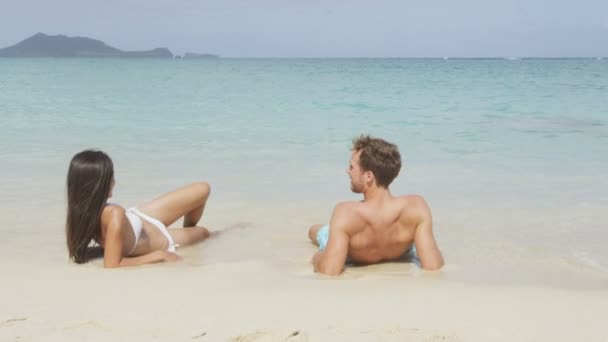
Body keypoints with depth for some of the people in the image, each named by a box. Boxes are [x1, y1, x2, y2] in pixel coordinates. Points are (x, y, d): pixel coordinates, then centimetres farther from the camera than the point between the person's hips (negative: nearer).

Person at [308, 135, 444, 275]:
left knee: (315, 230, 32)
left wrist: (318, 257, -25)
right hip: (400, 258, 1)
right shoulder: (416, 206, -39)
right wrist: (434, 251, -14)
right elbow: (432, 266, -38)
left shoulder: (346, 213, -45)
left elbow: (328, 272, -48)